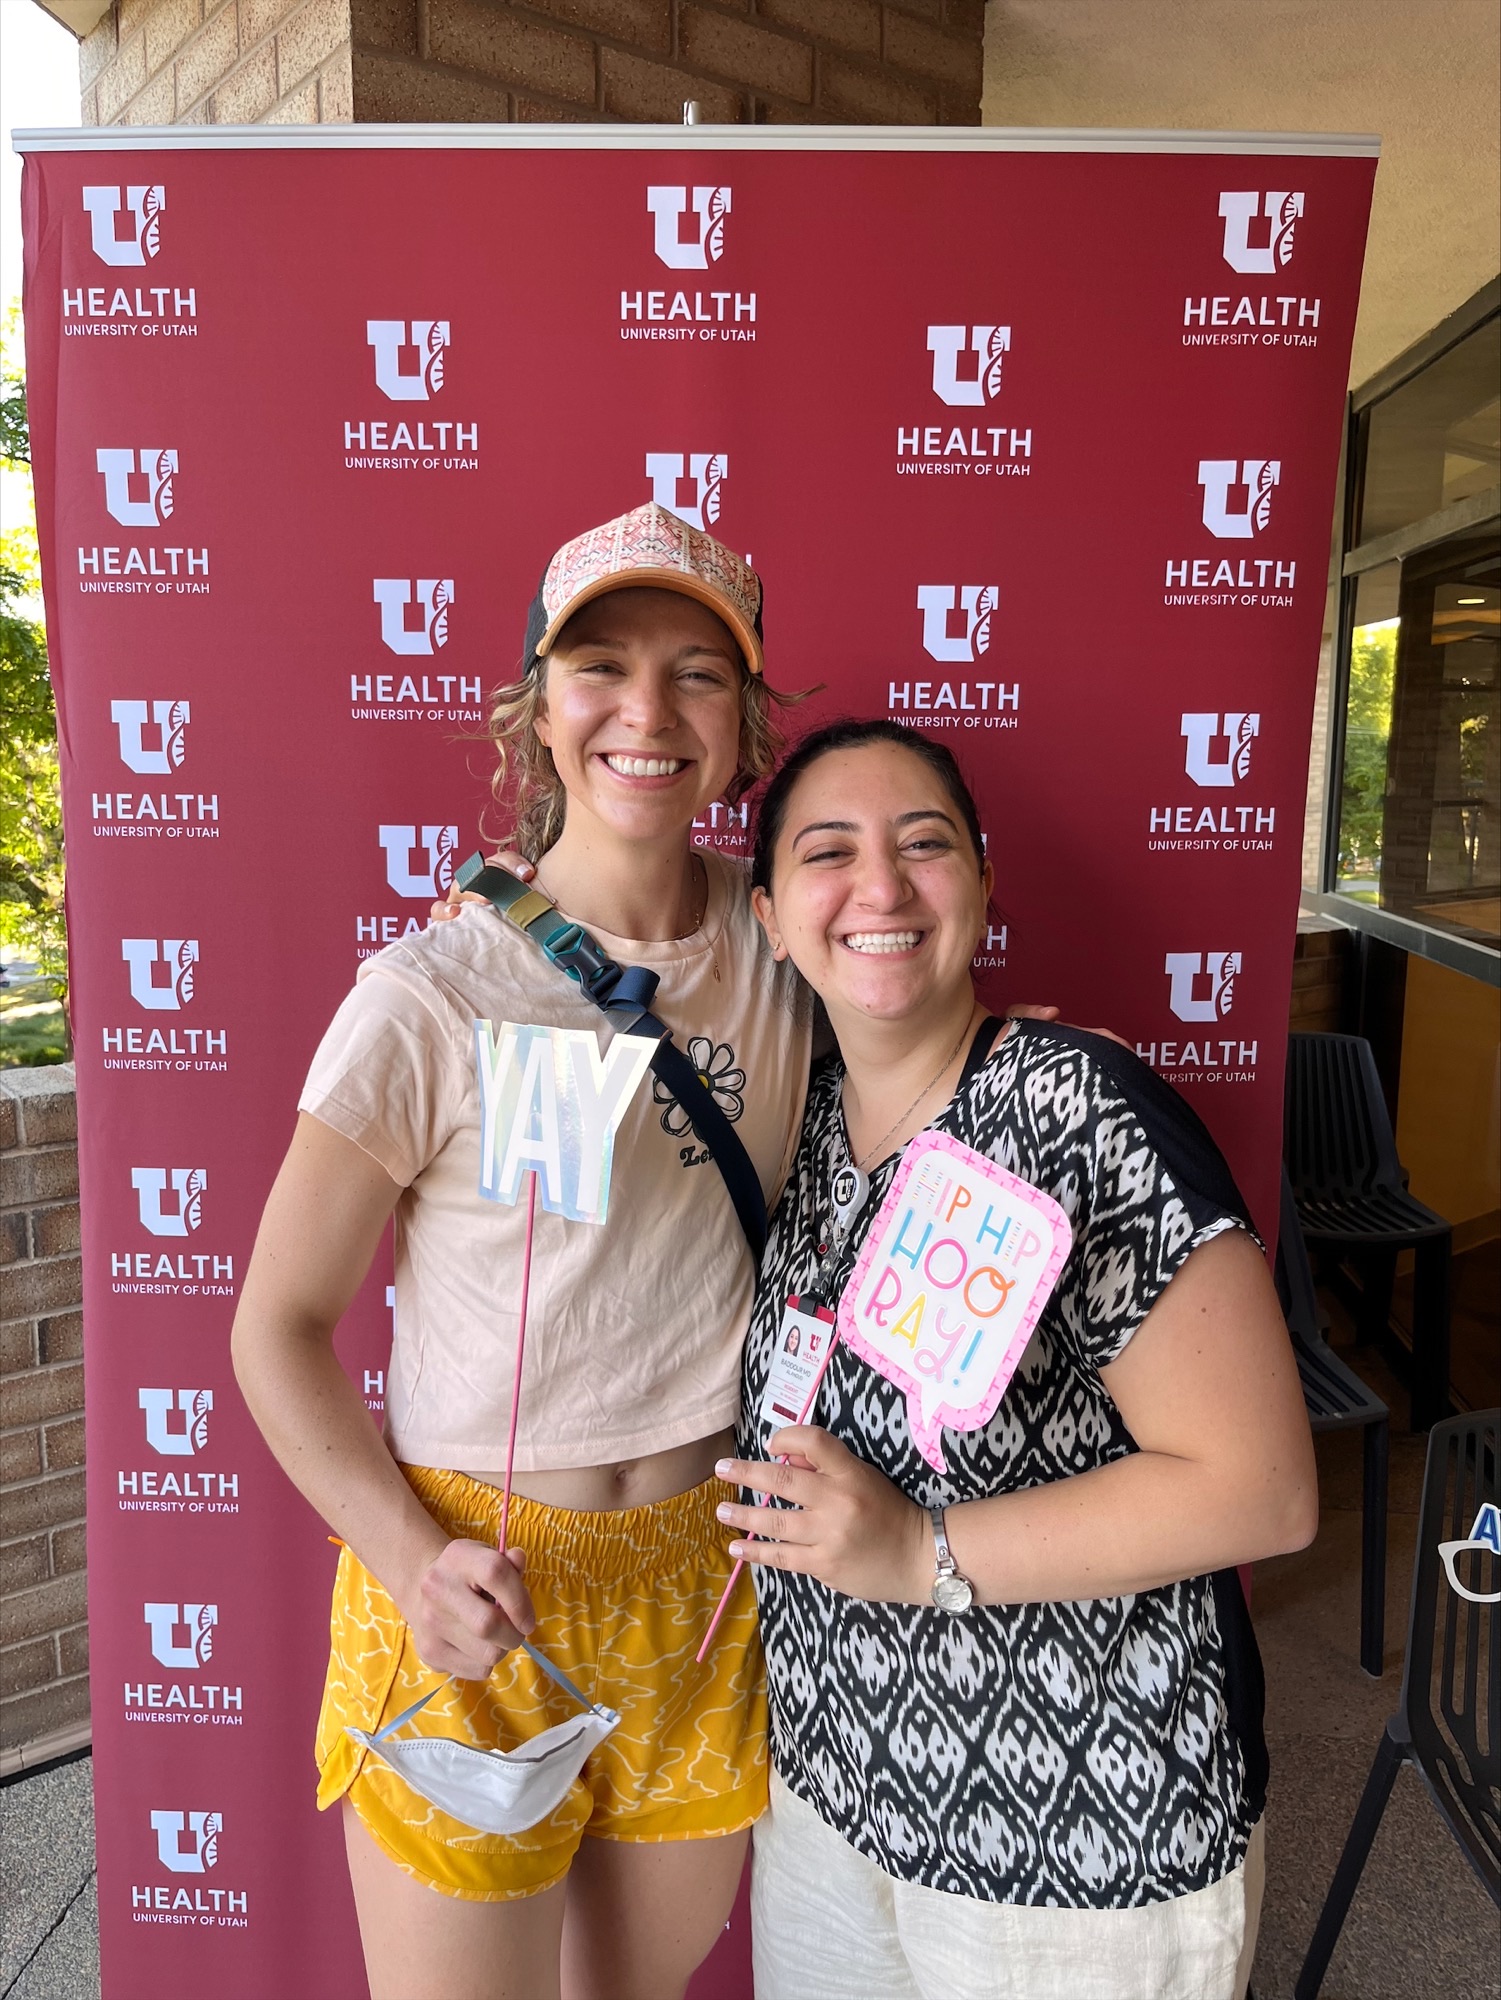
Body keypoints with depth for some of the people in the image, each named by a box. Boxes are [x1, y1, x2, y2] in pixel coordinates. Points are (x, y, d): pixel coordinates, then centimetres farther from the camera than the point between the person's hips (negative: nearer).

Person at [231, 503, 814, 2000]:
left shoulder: (777, 946, -3)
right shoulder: (429, 999, -16)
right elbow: (279, 1327, -8)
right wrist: (414, 1562, -19)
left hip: (710, 1569, 4)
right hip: (478, 1585, -4)